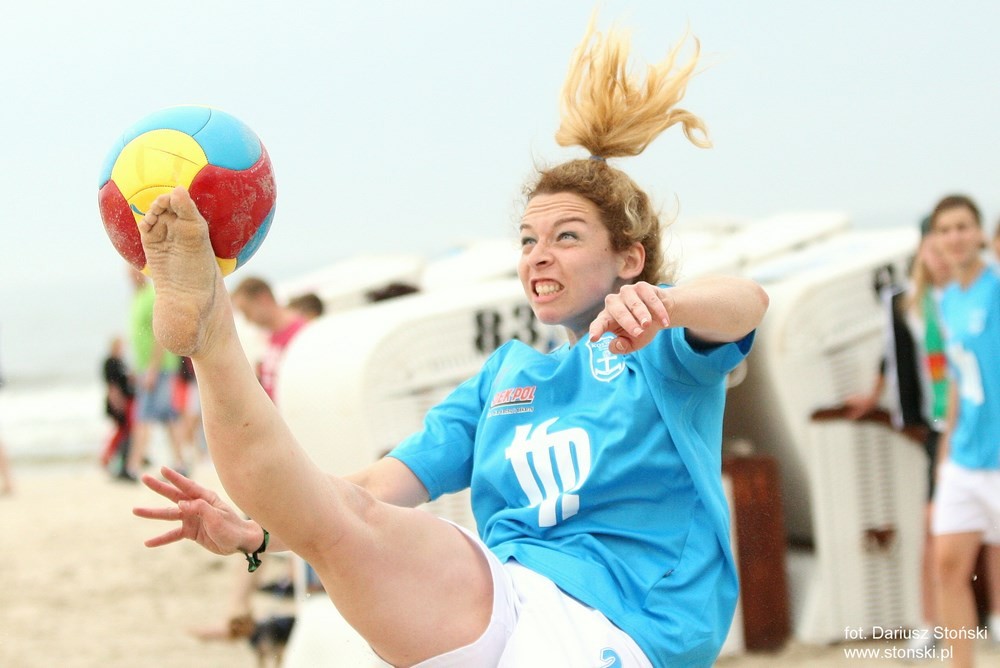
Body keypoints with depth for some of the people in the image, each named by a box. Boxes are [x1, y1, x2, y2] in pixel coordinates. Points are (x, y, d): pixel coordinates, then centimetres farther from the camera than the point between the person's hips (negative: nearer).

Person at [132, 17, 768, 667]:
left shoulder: (662, 345, 8)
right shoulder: (507, 373, 25)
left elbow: (747, 301, -17)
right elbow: (384, 486, 14)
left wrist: (660, 304, -40)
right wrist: (256, 532, -3)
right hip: (499, 600, 3)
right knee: (338, 511, -22)